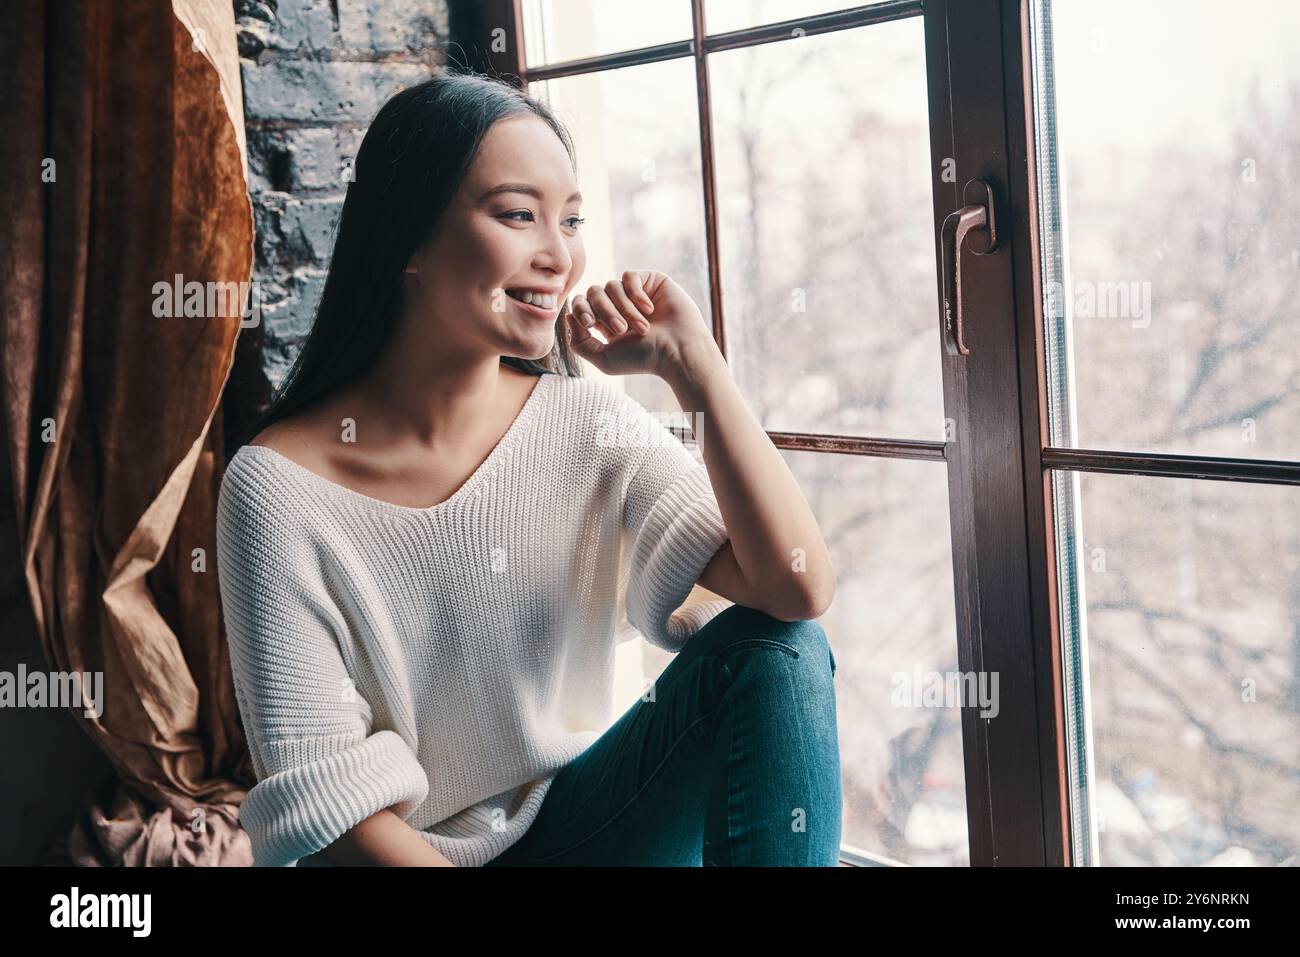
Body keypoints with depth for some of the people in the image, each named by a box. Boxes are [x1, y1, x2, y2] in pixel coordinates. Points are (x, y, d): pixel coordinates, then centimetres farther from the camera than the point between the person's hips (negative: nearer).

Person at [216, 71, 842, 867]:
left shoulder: (587, 421, -5)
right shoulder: (279, 484, -16)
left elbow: (798, 590, -16)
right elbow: (330, 799, -15)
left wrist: (695, 365, -20)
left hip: (575, 823, 5)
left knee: (771, 648, -17)